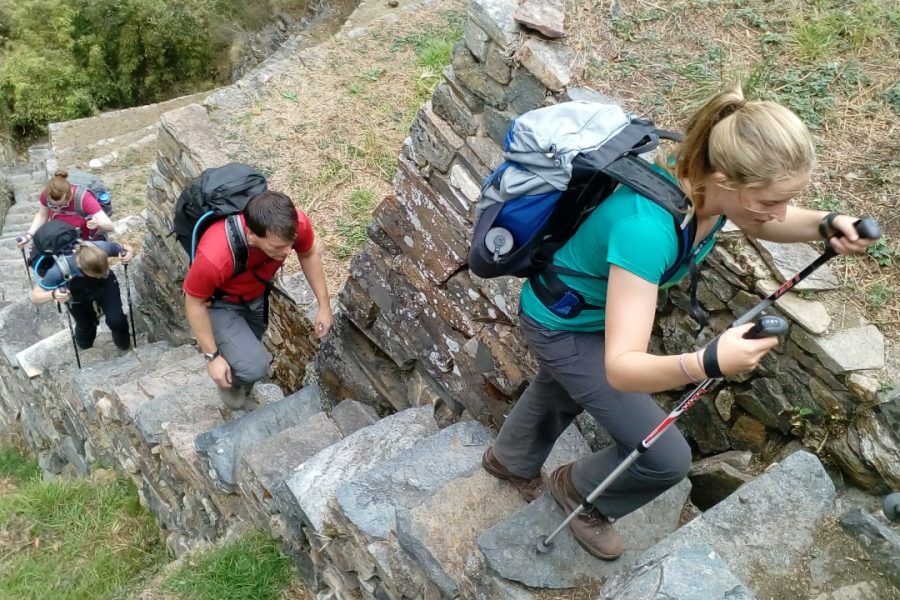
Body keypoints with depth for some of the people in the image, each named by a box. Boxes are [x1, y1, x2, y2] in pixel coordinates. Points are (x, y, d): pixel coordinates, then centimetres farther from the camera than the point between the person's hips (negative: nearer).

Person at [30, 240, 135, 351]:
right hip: (78, 295, 0)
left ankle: (123, 344, 19)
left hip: (104, 284, 1)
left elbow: (127, 249, -17)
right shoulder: (59, 270, -42)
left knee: (116, 320, -17)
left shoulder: (103, 247, -39)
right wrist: (53, 295, -52)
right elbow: (35, 297, -29)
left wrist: (128, 254, -42)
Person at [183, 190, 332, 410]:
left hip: (258, 294, 5)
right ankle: (230, 379, 16)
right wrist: (212, 356, -17)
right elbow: (194, 303, -24)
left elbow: (308, 255, -8)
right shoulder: (214, 256, -44)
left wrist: (324, 304, -4)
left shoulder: (296, 224, -33)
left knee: (251, 351, 25)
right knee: (254, 366, -20)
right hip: (219, 303, -4)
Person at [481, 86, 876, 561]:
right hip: (561, 325, -8)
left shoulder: (706, 179, -22)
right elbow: (621, 368, -45)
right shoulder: (646, 227, -44)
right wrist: (708, 362, -60)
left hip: (601, 306, 8)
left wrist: (825, 225, -17)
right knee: (667, 458, -5)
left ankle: (510, 461, 67)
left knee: (563, 390, 34)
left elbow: (764, 222, 2)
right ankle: (580, 491, 29)